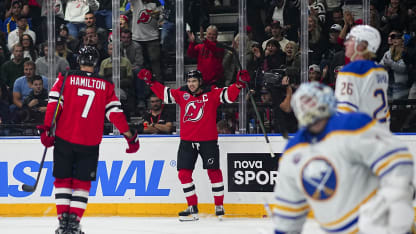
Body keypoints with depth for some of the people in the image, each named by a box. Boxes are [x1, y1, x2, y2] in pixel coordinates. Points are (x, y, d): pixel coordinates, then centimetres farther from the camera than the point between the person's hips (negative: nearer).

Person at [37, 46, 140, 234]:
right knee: (82, 182, 10)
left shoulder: (65, 79, 1)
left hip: (64, 139, 0)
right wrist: (130, 137, 6)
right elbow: (115, 113, 1)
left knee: (63, 180, 11)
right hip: (90, 143, 0)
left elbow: (53, 104, -7)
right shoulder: (106, 86, 3)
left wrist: (47, 129, -4)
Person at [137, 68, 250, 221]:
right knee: (183, 173, -1)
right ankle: (193, 207, 9)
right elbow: (164, 93, 15)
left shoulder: (211, 93, -4)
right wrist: (150, 82, 8)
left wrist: (239, 84, -28)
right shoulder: (181, 94, 6)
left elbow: (229, 95, -12)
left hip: (208, 141, -4)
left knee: (213, 172, -3)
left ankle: (219, 206, 10)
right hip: (187, 141, 4)